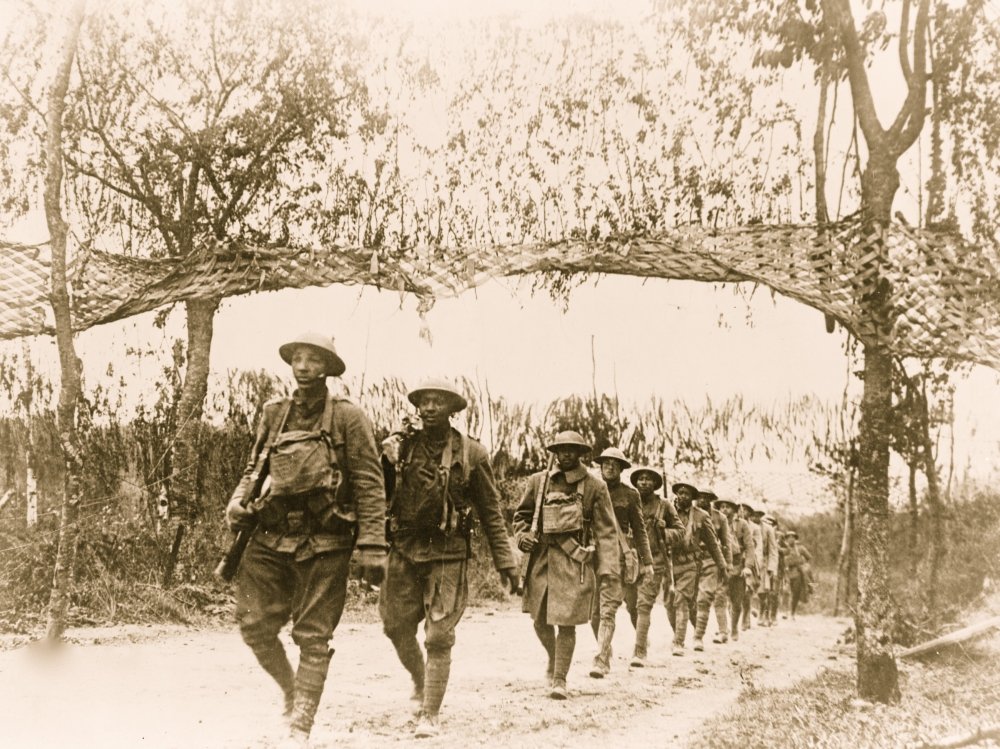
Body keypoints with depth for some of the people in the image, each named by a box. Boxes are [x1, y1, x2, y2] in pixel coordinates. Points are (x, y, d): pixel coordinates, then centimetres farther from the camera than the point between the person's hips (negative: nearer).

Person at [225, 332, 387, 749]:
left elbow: (370, 485, -6)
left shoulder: (347, 418, -3)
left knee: (313, 638, 2)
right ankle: (290, 688, 28)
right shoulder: (274, 415, 10)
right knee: (254, 624, 0)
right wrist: (238, 503, -1)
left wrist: (372, 546, -12)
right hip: (271, 538, 4)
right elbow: (254, 468, 20)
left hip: (324, 543, -4)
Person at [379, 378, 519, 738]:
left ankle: (429, 715, 5)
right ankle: (420, 682, 38)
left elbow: (491, 512, 2)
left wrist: (505, 561, -2)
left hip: (448, 555, -3)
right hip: (404, 550, 3)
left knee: (438, 637, -4)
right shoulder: (401, 447, 4)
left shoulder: (471, 454, -2)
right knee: (396, 625, 10)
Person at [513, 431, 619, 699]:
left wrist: (607, 566, -9)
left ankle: (559, 679, 8)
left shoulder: (595, 486, 1)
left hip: (576, 561, -3)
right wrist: (522, 536, -4)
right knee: (539, 619, 9)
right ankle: (553, 658, 38)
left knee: (566, 622, -5)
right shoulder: (538, 481, 8)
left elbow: (606, 529, -1)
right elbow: (521, 514, 18)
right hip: (541, 558, 3)